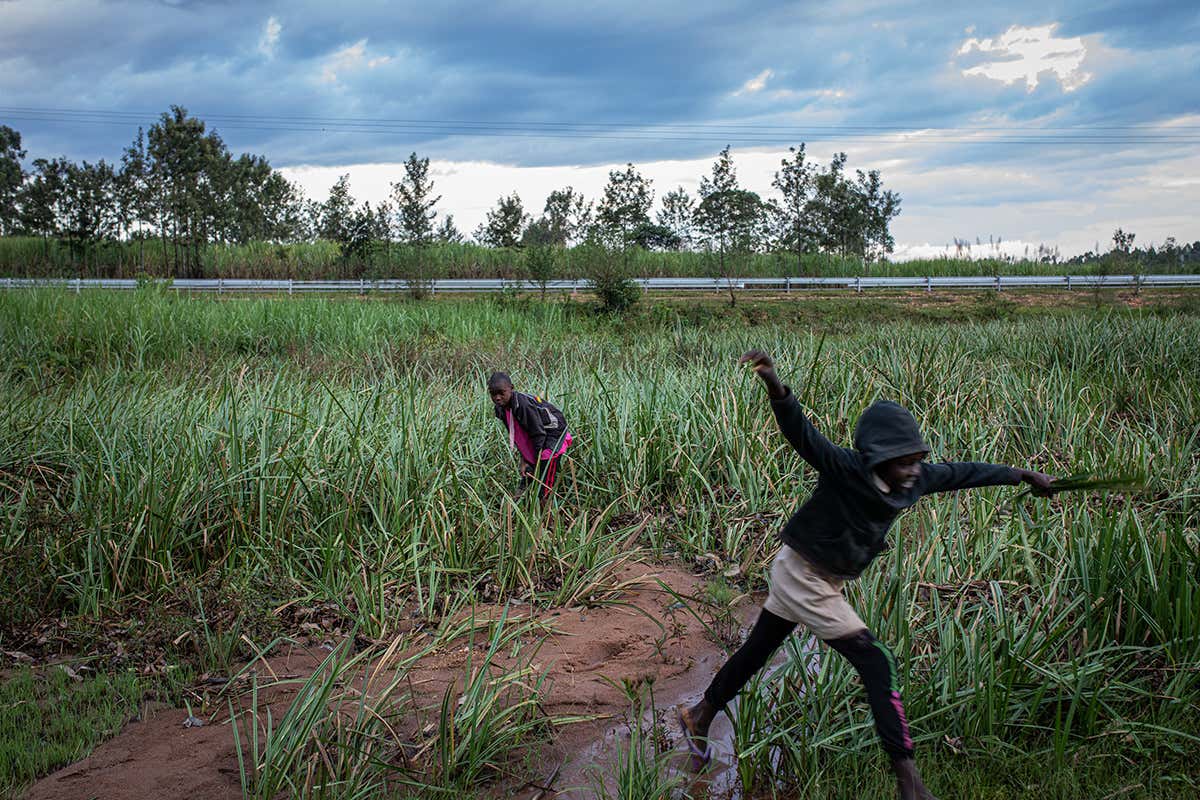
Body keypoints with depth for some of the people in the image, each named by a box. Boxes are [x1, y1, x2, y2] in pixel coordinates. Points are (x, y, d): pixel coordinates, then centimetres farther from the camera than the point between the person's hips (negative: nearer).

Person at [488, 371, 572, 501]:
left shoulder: (523, 405, -33)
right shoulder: (500, 409, -7)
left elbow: (538, 433, -27)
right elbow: (514, 434, 2)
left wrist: (537, 462, -21)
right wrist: (523, 461, -2)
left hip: (553, 433, -8)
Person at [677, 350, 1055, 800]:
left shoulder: (917, 480, -6)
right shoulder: (844, 470, -27)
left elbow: (964, 473, 8)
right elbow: (801, 434, -40)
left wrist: (1022, 475, 19)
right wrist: (775, 386, -58)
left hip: (824, 582, 8)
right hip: (801, 575, -8)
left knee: (758, 650, 20)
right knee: (876, 663, -9)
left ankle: (700, 716, 37)